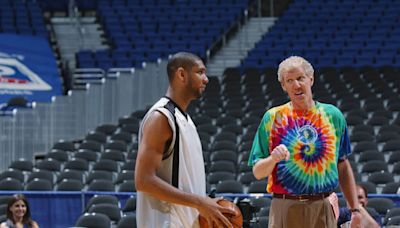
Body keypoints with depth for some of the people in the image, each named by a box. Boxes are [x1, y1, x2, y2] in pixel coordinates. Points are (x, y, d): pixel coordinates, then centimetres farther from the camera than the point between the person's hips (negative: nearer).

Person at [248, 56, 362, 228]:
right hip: (285, 208, -1)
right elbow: (257, 172, 3)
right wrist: (273, 159, -19)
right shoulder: (273, 117, 3)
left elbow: (343, 166, 14)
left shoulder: (332, 115, 9)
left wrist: (355, 208, 9)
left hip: (322, 209, 2)